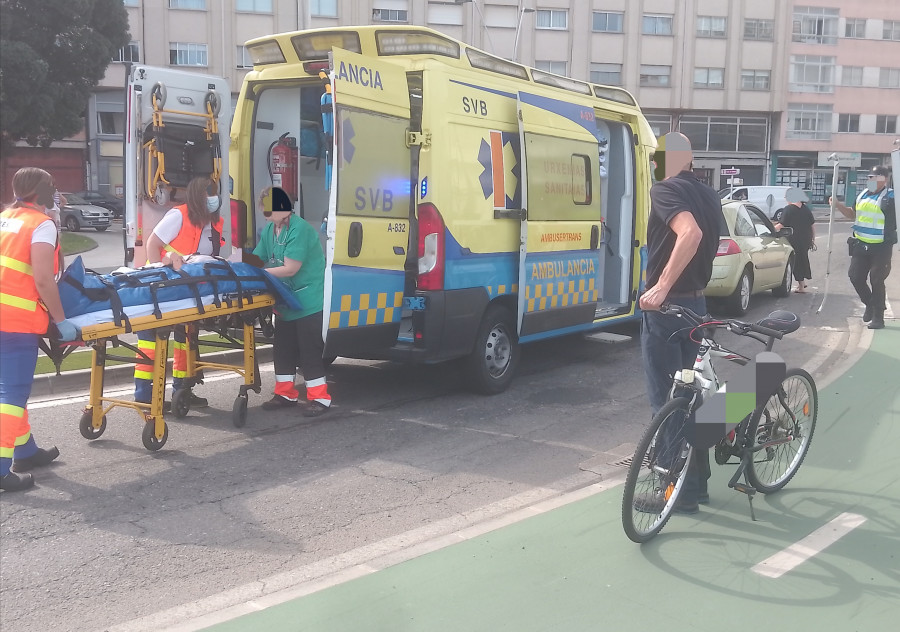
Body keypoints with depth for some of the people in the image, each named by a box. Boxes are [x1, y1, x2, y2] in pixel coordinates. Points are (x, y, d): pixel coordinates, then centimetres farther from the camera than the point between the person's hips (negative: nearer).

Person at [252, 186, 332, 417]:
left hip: (308, 300, -9)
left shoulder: (299, 229, -22)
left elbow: (290, 269, -24)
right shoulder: (269, 230, 5)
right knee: (283, 347, 13)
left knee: (309, 349, -5)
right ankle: (285, 394, 26)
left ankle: (319, 398, 5)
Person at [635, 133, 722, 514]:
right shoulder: (707, 195, 12)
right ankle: (696, 481, 25)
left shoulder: (664, 191, -14)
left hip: (665, 306, -8)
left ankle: (679, 491, 6)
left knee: (666, 401, 0)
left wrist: (661, 287, -33)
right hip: (695, 302, 9)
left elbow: (690, 233, -32)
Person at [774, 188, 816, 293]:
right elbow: (813, 225, 9)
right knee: (803, 259, 22)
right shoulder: (806, 208, 7)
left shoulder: (788, 209, -12)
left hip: (794, 241, -6)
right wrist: (813, 239, 16)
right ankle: (802, 282, 31)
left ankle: (801, 286, 6)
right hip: (806, 240, 6)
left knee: (796, 262, 3)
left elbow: (781, 225, -16)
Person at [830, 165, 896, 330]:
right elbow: (853, 214, 25)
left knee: (876, 280, -2)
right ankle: (870, 304, 32)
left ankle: (878, 317, 7)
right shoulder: (862, 195, 10)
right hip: (861, 245, 7)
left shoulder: (890, 196, -12)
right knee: (855, 276, 8)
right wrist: (838, 205, 12)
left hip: (881, 247, -6)